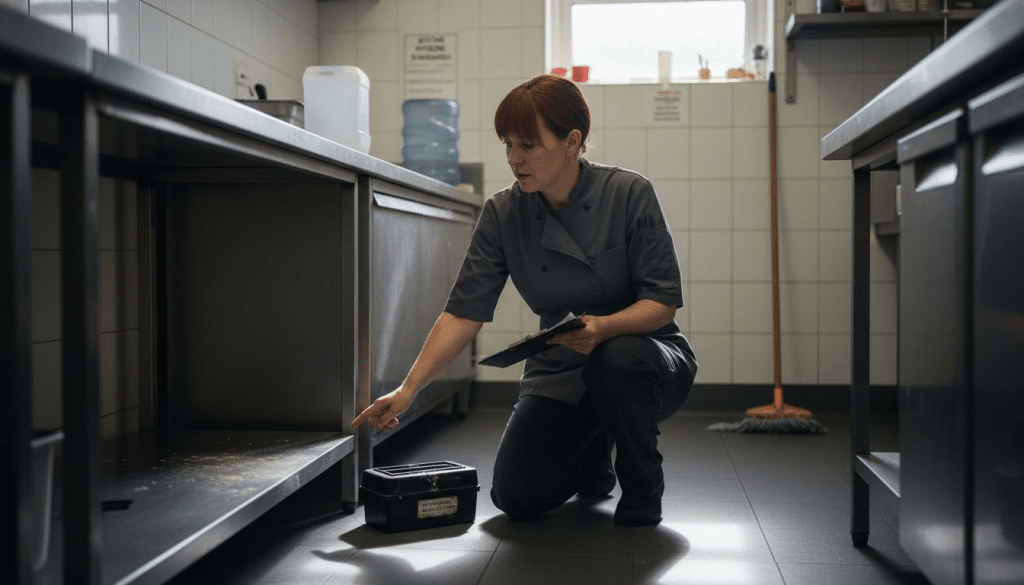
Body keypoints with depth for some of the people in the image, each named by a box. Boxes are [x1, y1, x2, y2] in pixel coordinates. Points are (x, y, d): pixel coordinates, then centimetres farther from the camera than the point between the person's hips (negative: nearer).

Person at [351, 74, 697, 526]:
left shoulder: (629, 194, -17)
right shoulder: (503, 214, -9)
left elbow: (662, 300, -17)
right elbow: (463, 312, -11)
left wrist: (603, 327, -37)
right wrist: (407, 390, -19)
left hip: (644, 357, -2)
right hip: (561, 370, 3)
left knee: (616, 361, -38)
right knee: (517, 496, -13)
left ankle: (643, 489, -8)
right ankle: (593, 456, 23)